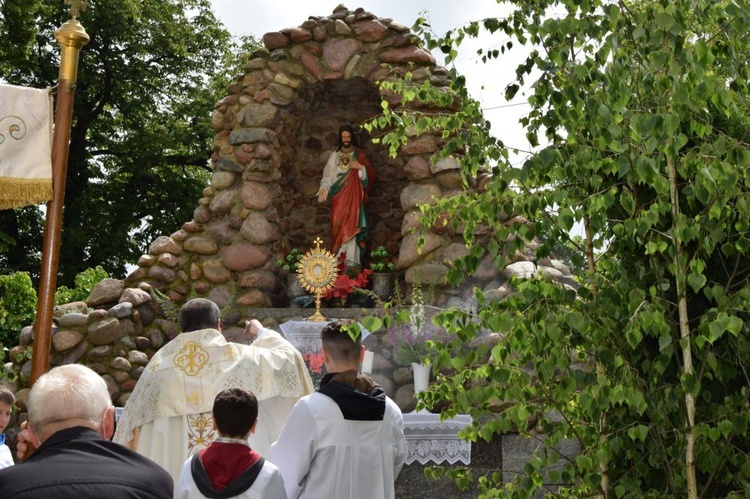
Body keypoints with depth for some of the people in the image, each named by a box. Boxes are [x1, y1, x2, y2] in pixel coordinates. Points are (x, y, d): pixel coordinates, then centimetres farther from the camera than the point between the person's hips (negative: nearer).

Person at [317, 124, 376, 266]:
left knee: (351, 225, -8)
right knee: (339, 225, -4)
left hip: (353, 197, -1)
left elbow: (371, 174, 4)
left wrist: (360, 167, -14)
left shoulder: (359, 154, 7)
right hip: (338, 197, 1)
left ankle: (351, 259, -8)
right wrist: (324, 188, -15)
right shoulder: (334, 155, 9)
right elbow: (328, 174, 2)